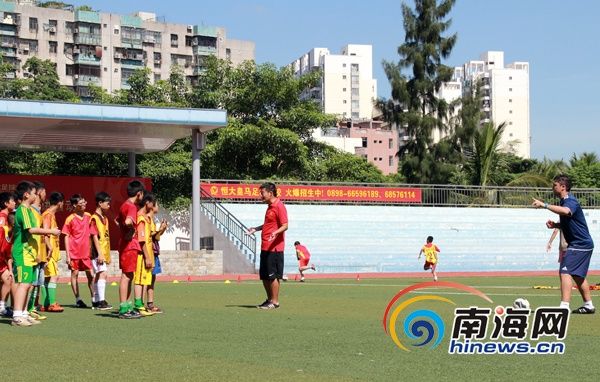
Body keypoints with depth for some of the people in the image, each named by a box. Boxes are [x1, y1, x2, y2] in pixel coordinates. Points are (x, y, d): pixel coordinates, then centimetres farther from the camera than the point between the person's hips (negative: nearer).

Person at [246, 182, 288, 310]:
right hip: (265, 247, 9)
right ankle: (269, 299, 23)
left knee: (273, 276, -4)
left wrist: (276, 232, -34)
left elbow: (285, 225, -18)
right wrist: (256, 228, 23)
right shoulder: (270, 206, 17)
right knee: (264, 276, 13)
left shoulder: (279, 206, -12)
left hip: (274, 248, -9)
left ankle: (275, 302, 3)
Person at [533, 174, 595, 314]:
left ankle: (564, 306, -24)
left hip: (580, 244, -11)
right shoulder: (564, 202, 13)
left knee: (565, 272, -18)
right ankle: (588, 306, 31)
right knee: (578, 275, 21)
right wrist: (555, 225, 4)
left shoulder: (570, 201, -18)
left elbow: (566, 211, -44)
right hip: (582, 244, 11)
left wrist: (544, 205, -44)